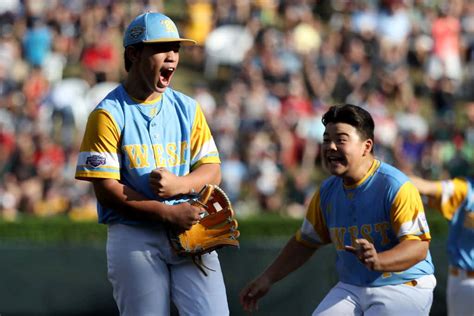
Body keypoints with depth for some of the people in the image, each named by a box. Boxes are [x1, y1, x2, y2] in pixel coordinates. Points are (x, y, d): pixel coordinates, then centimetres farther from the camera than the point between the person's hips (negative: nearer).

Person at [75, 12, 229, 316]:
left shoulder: (187, 108, 13)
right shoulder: (108, 114, -3)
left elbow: (212, 171, 10)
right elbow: (106, 190, -9)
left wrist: (178, 184, -13)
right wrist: (169, 213, -16)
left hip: (189, 232, 4)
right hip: (134, 235, -4)